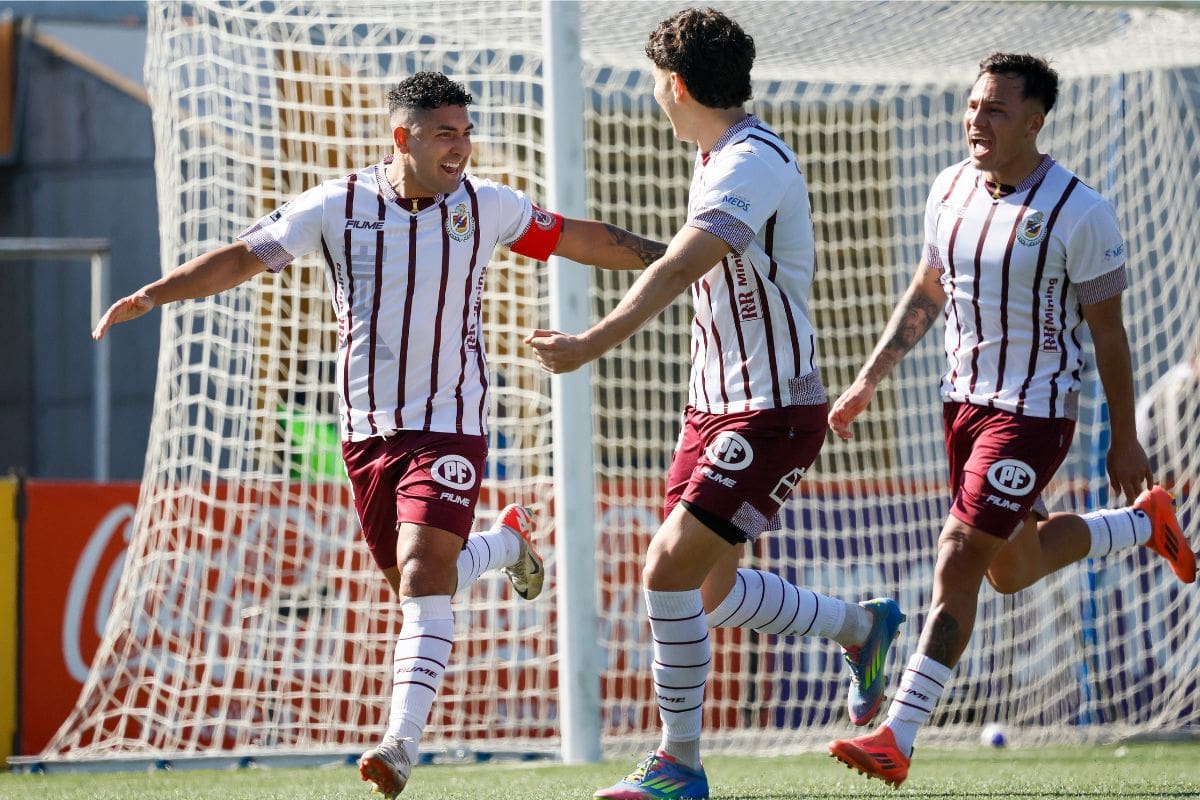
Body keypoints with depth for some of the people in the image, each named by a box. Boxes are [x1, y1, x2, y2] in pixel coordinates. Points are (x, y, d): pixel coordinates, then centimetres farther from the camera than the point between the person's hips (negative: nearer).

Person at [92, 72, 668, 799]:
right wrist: (151, 295, -10)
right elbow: (244, 258, 0)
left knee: (423, 573, -19)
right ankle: (506, 541, 43)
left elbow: (584, 239, 9)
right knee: (419, 586, 10)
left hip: (449, 424, -2)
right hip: (367, 430, 2)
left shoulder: (485, 206, -2)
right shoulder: (336, 207, -3)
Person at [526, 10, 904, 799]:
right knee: (713, 593, 14)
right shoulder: (721, 159, 10)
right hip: (715, 407, 10)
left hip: (774, 414, -10)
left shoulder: (752, 165, -21)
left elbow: (679, 269, -34)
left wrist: (593, 343, -40)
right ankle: (863, 626, 37)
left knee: (671, 570, -14)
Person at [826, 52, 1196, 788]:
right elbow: (926, 294, 15)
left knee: (959, 559, -14)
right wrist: (869, 382, 10)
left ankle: (899, 739, -13)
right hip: (965, 398, 7)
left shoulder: (1079, 214, -16)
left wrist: (1125, 442, -4)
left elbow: (1109, 331, -9)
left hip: (1036, 410, -7)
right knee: (1012, 572, 18)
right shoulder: (951, 190, 2)